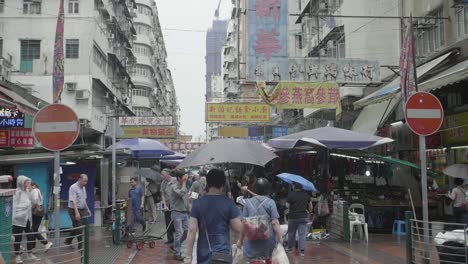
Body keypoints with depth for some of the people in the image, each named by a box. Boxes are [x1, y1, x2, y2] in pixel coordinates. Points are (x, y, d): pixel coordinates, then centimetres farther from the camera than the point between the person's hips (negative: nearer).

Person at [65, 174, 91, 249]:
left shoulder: (83, 187, 10)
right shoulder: (73, 187, -17)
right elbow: (73, 201, -24)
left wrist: (87, 209, 20)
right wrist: (77, 212, -31)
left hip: (82, 210, 8)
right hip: (74, 210, -8)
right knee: (78, 228, -4)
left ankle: (68, 241, 30)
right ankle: (80, 246, 3)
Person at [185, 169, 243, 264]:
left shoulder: (198, 203, -4)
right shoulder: (229, 203, -6)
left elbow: (192, 230, -7)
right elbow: (238, 229, -6)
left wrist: (189, 256, -4)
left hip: (204, 253, 1)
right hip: (223, 252, -1)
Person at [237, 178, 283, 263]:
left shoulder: (248, 202, 0)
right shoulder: (270, 202, -5)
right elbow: (275, 223, -9)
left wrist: (240, 239, 10)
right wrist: (280, 238, -1)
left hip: (252, 241, 1)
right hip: (268, 240, -1)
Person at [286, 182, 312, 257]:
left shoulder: (291, 194, -12)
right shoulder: (306, 194, 1)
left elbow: (288, 205, -6)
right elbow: (310, 205, 9)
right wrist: (309, 212, 25)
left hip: (293, 217, -2)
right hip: (303, 217, 2)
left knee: (291, 233, 14)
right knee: (302, 234, 2)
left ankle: (290, 247, 28)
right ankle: (302, 250, -2)